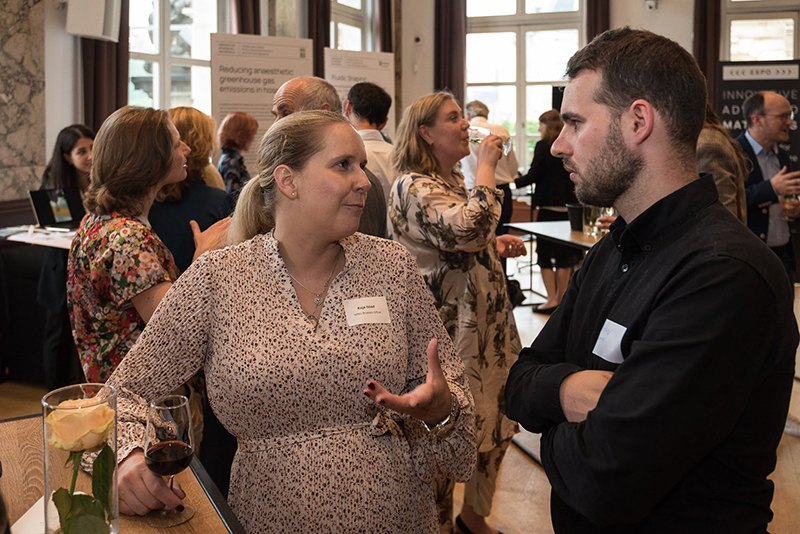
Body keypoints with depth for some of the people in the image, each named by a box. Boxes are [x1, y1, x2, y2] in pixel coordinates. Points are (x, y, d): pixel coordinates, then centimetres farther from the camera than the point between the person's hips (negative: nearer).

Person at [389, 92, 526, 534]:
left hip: (486, 323, 10)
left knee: (493, 427, 17)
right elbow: (468, 229, -31)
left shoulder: (454, 181, 16)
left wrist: (497, 246, 10)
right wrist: (487, 165, -20)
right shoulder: (413, 186, -15)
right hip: (449, 330, -10)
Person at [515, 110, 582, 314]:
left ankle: (552, 300, -1)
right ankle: (561, 298, 16)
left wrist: (514, 182, 4)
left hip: (548, 205, -5)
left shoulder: (543, 146, -9)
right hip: (566, 205, 5)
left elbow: (533, 175, -10)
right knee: (564, 254, 10)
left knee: (545, 253, 2)